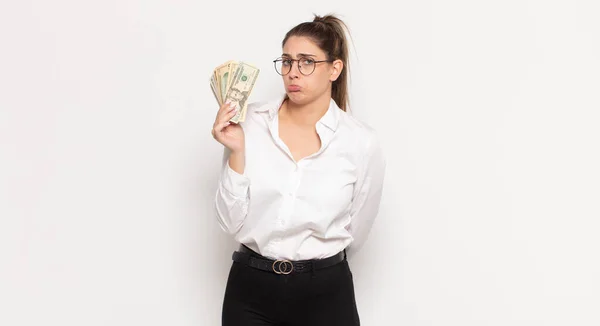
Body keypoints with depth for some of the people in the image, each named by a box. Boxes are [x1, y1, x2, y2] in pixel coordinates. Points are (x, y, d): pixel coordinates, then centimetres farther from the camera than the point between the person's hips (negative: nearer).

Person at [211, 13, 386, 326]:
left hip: (325, 293, -1)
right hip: (249, 288, 1)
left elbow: (354, 233, 4)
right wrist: (236, 151, -17)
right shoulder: (250, 122, -6)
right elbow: (231, 222, -6)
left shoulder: (362, 143, -9)